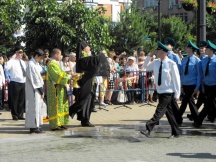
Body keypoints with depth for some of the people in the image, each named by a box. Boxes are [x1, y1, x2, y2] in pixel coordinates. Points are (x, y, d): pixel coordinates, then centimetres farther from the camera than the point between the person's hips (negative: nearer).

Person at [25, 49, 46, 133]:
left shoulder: (36, 64, 13)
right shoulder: (31, 65, -16)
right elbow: (35, 79, -18)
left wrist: (41, 90, 8)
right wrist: (41, 90, -15)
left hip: (37, 89, 9)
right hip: (33, 89, -9)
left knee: (37, 106, 11)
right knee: (34, 107, -7)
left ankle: (35, 126, 16)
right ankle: (33, 127, -3)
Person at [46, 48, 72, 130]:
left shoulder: (55, 64, 16)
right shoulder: (52, 65, -16)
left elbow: (60, 73, 18)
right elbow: (58, 76, -22)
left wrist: (69, 75, 5)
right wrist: (69, 76, -15)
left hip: (59, 89, 10)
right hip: (55, 89, -10)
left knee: (61, 106, 11)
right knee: (56, 106, -6)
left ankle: (59, 123, 16)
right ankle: (55, 125, -2)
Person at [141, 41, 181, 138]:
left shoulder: (171, 64, -13)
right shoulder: (156, 62, 4)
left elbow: (176, 79, -10)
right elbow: (145, 66, 19)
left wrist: (177, 94, -10)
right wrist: (149, 57, 2)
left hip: (168, 92, -7)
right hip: (160, 92, 7)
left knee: (159, 112, -12)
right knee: (168, 112, 13)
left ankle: (148, 130, -18)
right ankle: (175, 132, 22)